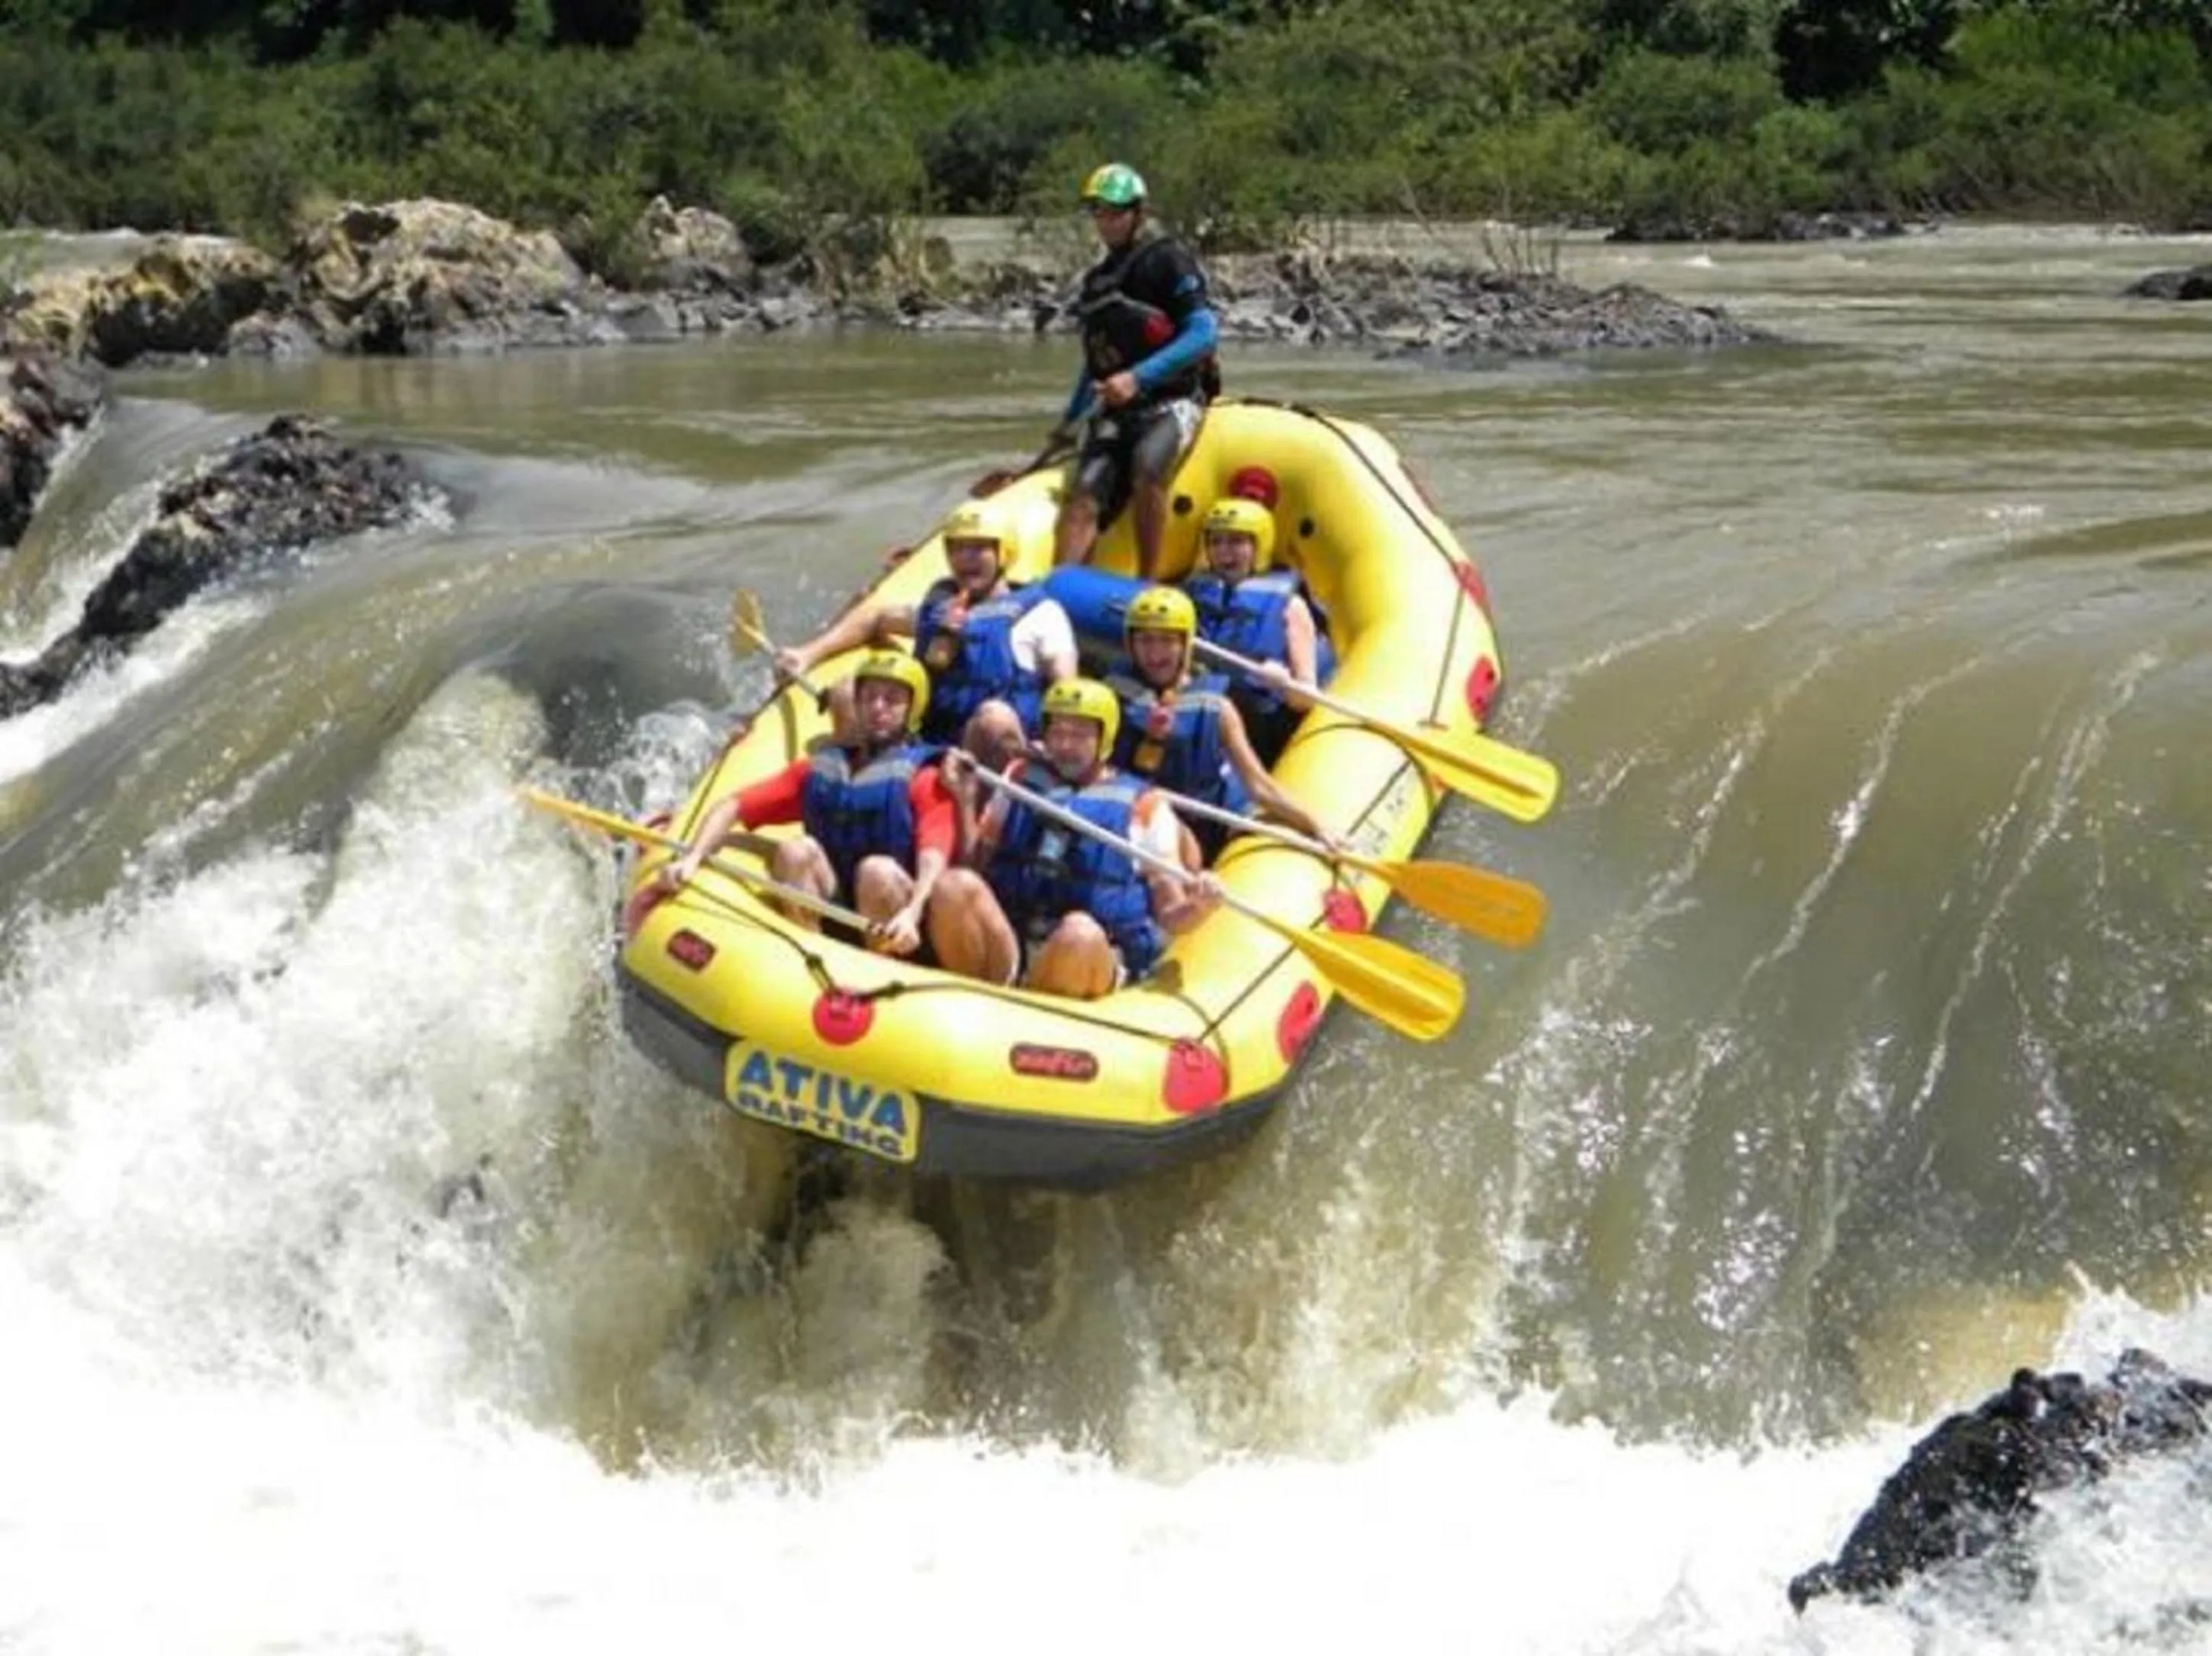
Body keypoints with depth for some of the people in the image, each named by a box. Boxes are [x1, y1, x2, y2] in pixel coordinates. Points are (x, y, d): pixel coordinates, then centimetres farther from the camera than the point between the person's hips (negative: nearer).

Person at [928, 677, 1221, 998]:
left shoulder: (1144, 806, 10)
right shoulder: (1021, 780, 20)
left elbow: (1168, 916, 6)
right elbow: (975, 867, 18)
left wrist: (1197, 907, -16)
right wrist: (965, 802, 5)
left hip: (1097, 960, -2)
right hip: (1006, 951, 3)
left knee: (1080, 933, -39)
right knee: (955, 885, -27)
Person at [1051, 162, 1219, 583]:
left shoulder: (1168, 261, -5)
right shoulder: (1098, 279, 18)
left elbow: (1203, 334, -16)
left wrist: (1138, 377, -24)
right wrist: (1070, 421, 23)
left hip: (1170, 401, -6)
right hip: (1116, 410, 6)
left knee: (1146, 471, -33)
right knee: (1083, 498, -13)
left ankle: (1148, 582, -23)